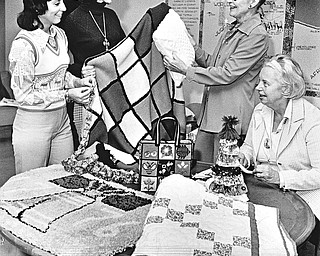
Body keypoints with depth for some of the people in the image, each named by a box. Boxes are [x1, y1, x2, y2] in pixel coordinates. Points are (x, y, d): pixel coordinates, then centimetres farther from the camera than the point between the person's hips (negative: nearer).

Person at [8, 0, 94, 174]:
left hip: (62, 119, 7)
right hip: (34, 124, -7)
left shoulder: (60, 35, 3)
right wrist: (66, 94, -17)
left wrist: (78, 82, -1)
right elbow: (23, 95, -17)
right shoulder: (24, 44, -20)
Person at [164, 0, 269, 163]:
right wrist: (193, 47, 5)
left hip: (230, 119, -8)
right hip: (209, 115, 9)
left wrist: (186, 70, -17)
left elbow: (227, 74, -20)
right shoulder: (230, 29, 14)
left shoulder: (257, 35, -15)